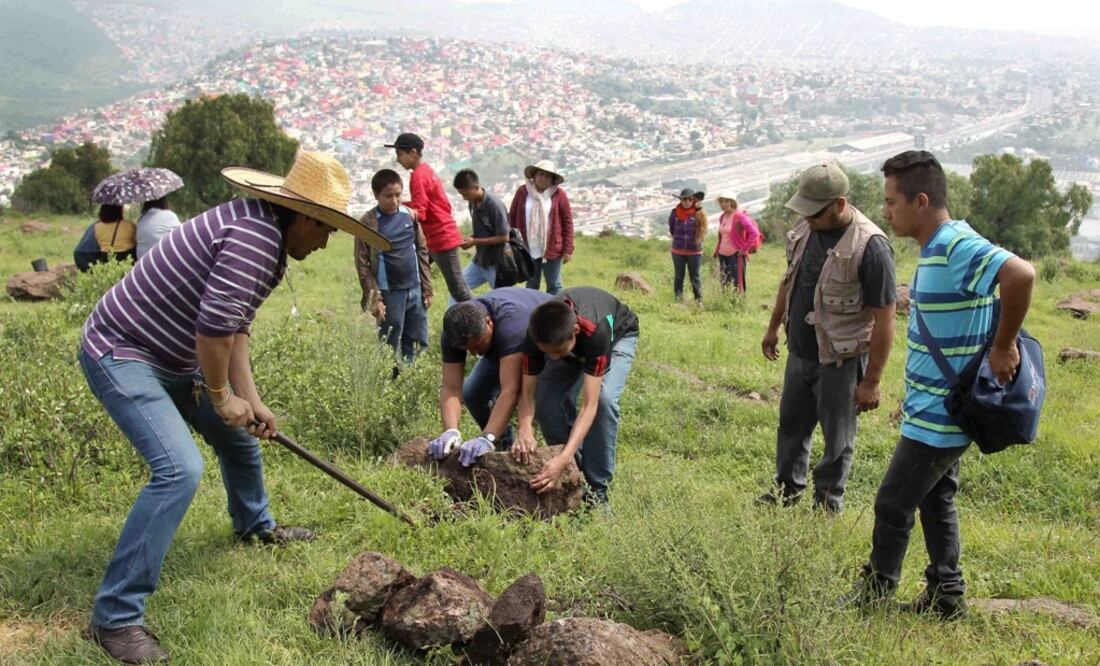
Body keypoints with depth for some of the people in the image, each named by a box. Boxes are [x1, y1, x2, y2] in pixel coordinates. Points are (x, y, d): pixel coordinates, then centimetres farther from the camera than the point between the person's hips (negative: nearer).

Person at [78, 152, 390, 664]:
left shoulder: (266, 236, 7)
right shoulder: (254, 236, -27)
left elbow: (235, 326, 10)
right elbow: (214, 328, -30)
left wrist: (250, 400, 3)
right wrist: (222, 396, -14)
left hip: (171, 358, 11)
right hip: (120, 355, -11)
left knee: (239, 435, 23)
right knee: (179, 469, -23)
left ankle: (254, 525, 52)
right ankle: (115, 618, -15)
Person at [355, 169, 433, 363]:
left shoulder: (410, 215, 4)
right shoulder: (368, 223, -8)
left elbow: (422, 252, 9)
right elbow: (362, 264, -8)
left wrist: (427, 288, 7)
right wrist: (375, 298, -12)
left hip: (415, 290, 4)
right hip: (390, 294, -4)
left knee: (418, 343, 10)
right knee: (391, 348, 4)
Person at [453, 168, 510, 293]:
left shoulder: (494, 204, -21)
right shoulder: (473, 203, 3)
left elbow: (504, 237, -20)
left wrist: (474, 242, -19)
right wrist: (469, 239, -5)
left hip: (496, 263, -8)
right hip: (479, 260, 8)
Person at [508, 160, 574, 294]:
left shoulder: (559, 194, -3)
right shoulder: (523, 191, 1)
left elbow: (567, 222, -2)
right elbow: (512, 217, 6)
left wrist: (568, 249, -5)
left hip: (552, 249, -2)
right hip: (528, 249, 2)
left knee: (554, 286, 4)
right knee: (531, 286, 12)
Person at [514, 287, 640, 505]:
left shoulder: (596, 331, -46)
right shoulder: (538, 334, -36)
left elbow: (590, 404, -46)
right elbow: (528, 391, -28)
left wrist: (563, 459, -55)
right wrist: (525, 430, -49)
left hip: (618, 335, -4)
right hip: (575, 347, 4)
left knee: (603, 398, -30)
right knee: (546, 399, -18)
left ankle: (598, 486, -15)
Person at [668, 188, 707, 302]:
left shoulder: (699, 213, -8)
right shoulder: (675, 213, -4)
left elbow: (702, 230, 2)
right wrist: (678, 239, 9)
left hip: (694, 251, -2)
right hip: (678, 250, 2)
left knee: (695, 277, 7)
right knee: (678, 277, 10)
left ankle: (699, 300, 15)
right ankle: (678, 300, 18)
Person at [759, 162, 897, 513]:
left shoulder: (870, 246, -24)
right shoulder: (805, 229, -1)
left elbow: (884, 319, -21)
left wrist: (871, 382, -20)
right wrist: (774, 328, 23)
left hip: (840, 362, -7)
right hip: (799, 352, 7)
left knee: (837, 437, 8)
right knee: (791, 424, 19)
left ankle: (828, 503, 25)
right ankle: (788, 489, 38)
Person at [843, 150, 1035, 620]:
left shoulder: (958, 247, -23)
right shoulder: (938, 249, 9)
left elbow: (1021, 273, -39)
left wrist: (1003, 348, -29)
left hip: (939, 415, -10)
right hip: (940, 408, 10)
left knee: (893, 504, 1)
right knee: (936, 501, 18)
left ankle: (873, 594, 16)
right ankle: (946, 597, 29)